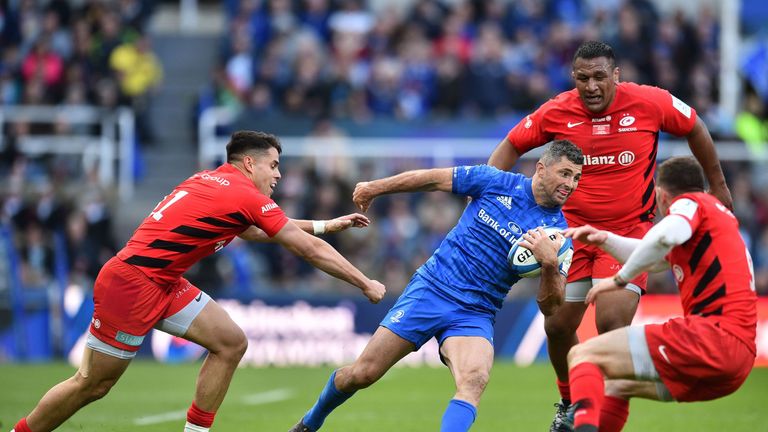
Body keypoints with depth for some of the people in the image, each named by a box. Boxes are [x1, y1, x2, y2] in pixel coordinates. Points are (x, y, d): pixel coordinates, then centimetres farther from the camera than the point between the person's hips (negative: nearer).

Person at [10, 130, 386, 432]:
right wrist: (365, 285, 1)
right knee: (92, 384, -3)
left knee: (231, 343, 3)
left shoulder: (213, 182, 11)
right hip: (132, 282, -10)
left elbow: (254, 231, 30)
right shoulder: (246, 197, -13)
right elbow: (310, 250, -8)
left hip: (164, 283, 10)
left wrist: (324, 225, 31)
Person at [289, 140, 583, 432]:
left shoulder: (558, 234, -4)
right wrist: (374, 188, 16)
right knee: (361, 374, 2)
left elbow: (549, 307, -8)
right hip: (430, 289, 0)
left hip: (476, 315, 0)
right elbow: (433, 179, 8)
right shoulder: (496, 182, -4)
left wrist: (550, 264, -29)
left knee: (474, 380, -33)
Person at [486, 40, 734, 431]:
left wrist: (717, 185, 15)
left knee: (612, 322, -20)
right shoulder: (556, 112, -9)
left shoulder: (649, 102, -13)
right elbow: (512, 145, 6)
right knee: (558, 326, 5)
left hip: (629, 230, -3)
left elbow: (694, 128, 6)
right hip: (573, 231, 3)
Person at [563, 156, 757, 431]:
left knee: (583, 356, -11)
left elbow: (666, 236, -23)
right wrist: (604, 240, 28)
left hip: (713, 332, -9)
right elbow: (652, 258, 41)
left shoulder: (691, 202, 2)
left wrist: (619, 279, -13)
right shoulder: (720, 217, 29)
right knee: (617, 383, 27)